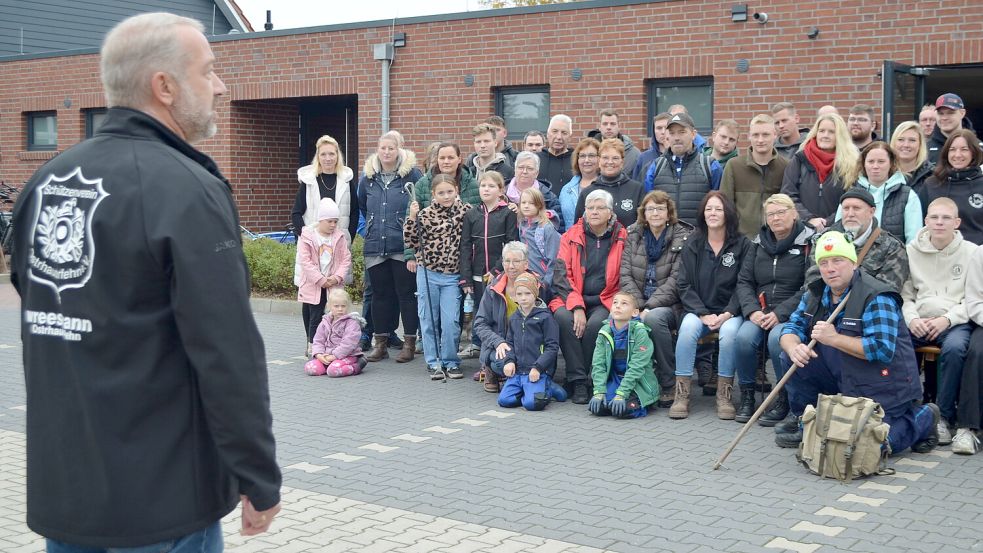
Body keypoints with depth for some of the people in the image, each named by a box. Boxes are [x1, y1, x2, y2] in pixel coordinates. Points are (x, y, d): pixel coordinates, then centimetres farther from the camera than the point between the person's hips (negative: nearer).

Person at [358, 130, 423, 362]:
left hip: (403, 246, -4)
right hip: (375, 246, 4)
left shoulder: (412, 174, -5)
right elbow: (362, 206, 26)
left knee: (406, 293, 1)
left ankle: (409, 343, 9)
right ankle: (379, 343, 16)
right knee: (380, 293, 9)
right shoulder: (367, 176, 9)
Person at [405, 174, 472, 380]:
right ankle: (433, 363, 18)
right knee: (429, 320, 7)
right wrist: (412, 218, -17)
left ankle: (450, 362, 13)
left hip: (452, 277, 0)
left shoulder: (465, 211, 0)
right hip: (428, 274, 0)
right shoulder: (425, 214, -5)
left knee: (451, 322, -3)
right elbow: (412, 242, -5)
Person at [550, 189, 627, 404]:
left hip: (605, 302, -1)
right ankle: (578, 382, -24)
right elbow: (561, 275, -1)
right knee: (563, 318, -31)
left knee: (596, 324, -33)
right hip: (572, 299, 1)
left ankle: (576, 378, -15)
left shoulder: (622, 239, 5)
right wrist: (577, 307, -14)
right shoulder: (571, 236, 8)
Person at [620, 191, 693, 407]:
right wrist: (638, 306, -11)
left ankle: (669, 385, -21)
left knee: (654, 318, -36)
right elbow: (625, 275, 4)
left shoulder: (683, 237, -2)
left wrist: (649, 307, -20)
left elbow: (675, 281, -10)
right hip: (638, 304, 3)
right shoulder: (633, 235, 11)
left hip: (669, 305, -3)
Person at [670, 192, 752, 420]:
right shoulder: (693, 245, 7)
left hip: (730, 311, -1)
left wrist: (727, 314, -16)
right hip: (698, 309, 1)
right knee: (688, 327, -31)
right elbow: (684, 285, 3)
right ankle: (682, 394, -26)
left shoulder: (742, 244, 2)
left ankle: (724, 394, -21)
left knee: (729, 332, -34)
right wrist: (703, 314, -11)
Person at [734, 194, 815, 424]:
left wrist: (780, 313, -18)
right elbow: (744, 281, 11)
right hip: (760, 311, 4)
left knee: (777, 338, -34)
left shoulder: (809, 242, -3)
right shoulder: (759, 242, 13)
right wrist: (752, 310, -8)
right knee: (744, 336, -26)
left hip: (793, 313, -4)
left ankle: (783, 398, -14)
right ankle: (746, 395, -7)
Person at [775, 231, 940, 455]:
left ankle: (922, 419, 9)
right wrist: (794, 348, -22)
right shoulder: (815, 294, 4)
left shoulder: (876, 298, -20)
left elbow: (883, 350, -28)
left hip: (883, 387, -7)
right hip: (844, 378, 7)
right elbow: (792, 327, 2)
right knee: (791, 357, -6)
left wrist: (835, 338, -26)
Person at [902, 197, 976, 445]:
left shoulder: (971, 252, 5)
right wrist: (912, 319, -9)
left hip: (956, 321, -2)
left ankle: (944, 416, -20)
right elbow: (904, 294, 11)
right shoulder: (912, 251, 12)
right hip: (919, 322, 2)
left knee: (954, 348, -36)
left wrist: (947, 319, -13)